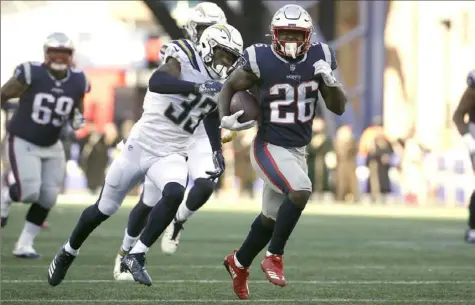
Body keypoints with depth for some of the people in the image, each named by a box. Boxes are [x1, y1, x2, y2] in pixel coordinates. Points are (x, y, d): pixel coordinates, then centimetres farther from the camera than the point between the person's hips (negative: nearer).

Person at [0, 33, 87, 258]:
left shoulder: (78, 81, -4)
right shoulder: (31, 74, -20)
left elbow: (76, 110, 12)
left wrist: (78, 119, -10)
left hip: (51, 146, 5)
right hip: (23, 142, -5)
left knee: (47, 197, 0)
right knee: (29, 191, -18)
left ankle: (24, 244, 15)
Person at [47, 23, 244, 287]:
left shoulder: (219, 87, 4)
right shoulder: (185, 56, -15)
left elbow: (213, 119, 24)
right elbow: (156, 82, -35)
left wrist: (218, 155, 14)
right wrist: (198, 87, -45)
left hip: (171, 155, 4)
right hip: (141, 145, -4)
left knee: (174, 194, -30)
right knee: (104, 208, 10)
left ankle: (136, 256, -20)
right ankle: (68, 253, 36)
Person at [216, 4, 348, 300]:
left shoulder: (318, 59, -4)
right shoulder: (261, 61, -16)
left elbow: (339, 108, -1)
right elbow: (229, 87, -1)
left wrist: (330, 81, -20)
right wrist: (225, 117, -18)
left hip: (298, 151, 6)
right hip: (270, 148, -6)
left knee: (272, 218, 18)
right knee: (300, 191, -29)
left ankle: (239, 263, 43)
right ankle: (274, 257, -12)